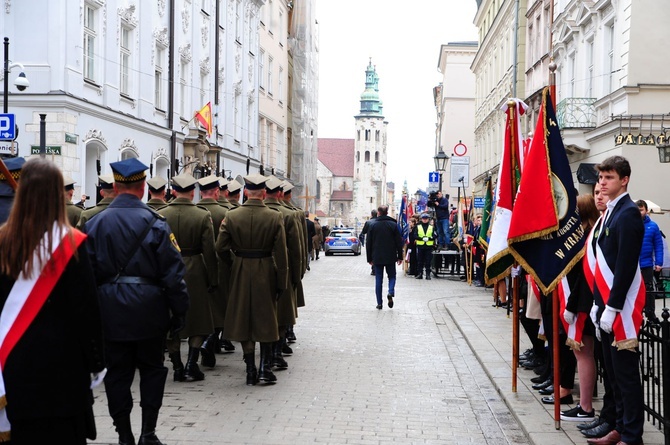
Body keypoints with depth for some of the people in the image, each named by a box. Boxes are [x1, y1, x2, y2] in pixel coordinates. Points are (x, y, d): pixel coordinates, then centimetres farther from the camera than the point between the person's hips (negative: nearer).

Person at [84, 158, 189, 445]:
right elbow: (173, 272, -10)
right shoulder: (154, 223, -9)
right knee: (151, 369, 12)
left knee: (118, 371, 10)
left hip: (110, 310, 2)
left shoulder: (95, 223, 0)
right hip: (148, 309, -2)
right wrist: (179, 310, -1)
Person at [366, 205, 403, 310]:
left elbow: (369, 244, 2)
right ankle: (391, 292, -15)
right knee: (392, 276, 14)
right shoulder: (393, 225, 0)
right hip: (390, 257, 0)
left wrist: (369, 258, 9)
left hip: (377, 258, 0)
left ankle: (379, 303, 3)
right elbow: (399, 242, 0)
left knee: (378, 279, 6)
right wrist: (400, 257, 6)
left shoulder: (373, 226, 0)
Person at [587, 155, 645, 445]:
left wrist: (612, 308, -20)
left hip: (621, 308, -9)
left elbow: (626, 265, -19)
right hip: (606, 304, 9)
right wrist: (598, 303, 14)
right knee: (613, 371, 15)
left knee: (626, 373, -3)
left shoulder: (628, 213, -13)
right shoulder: (608, 213, 14)